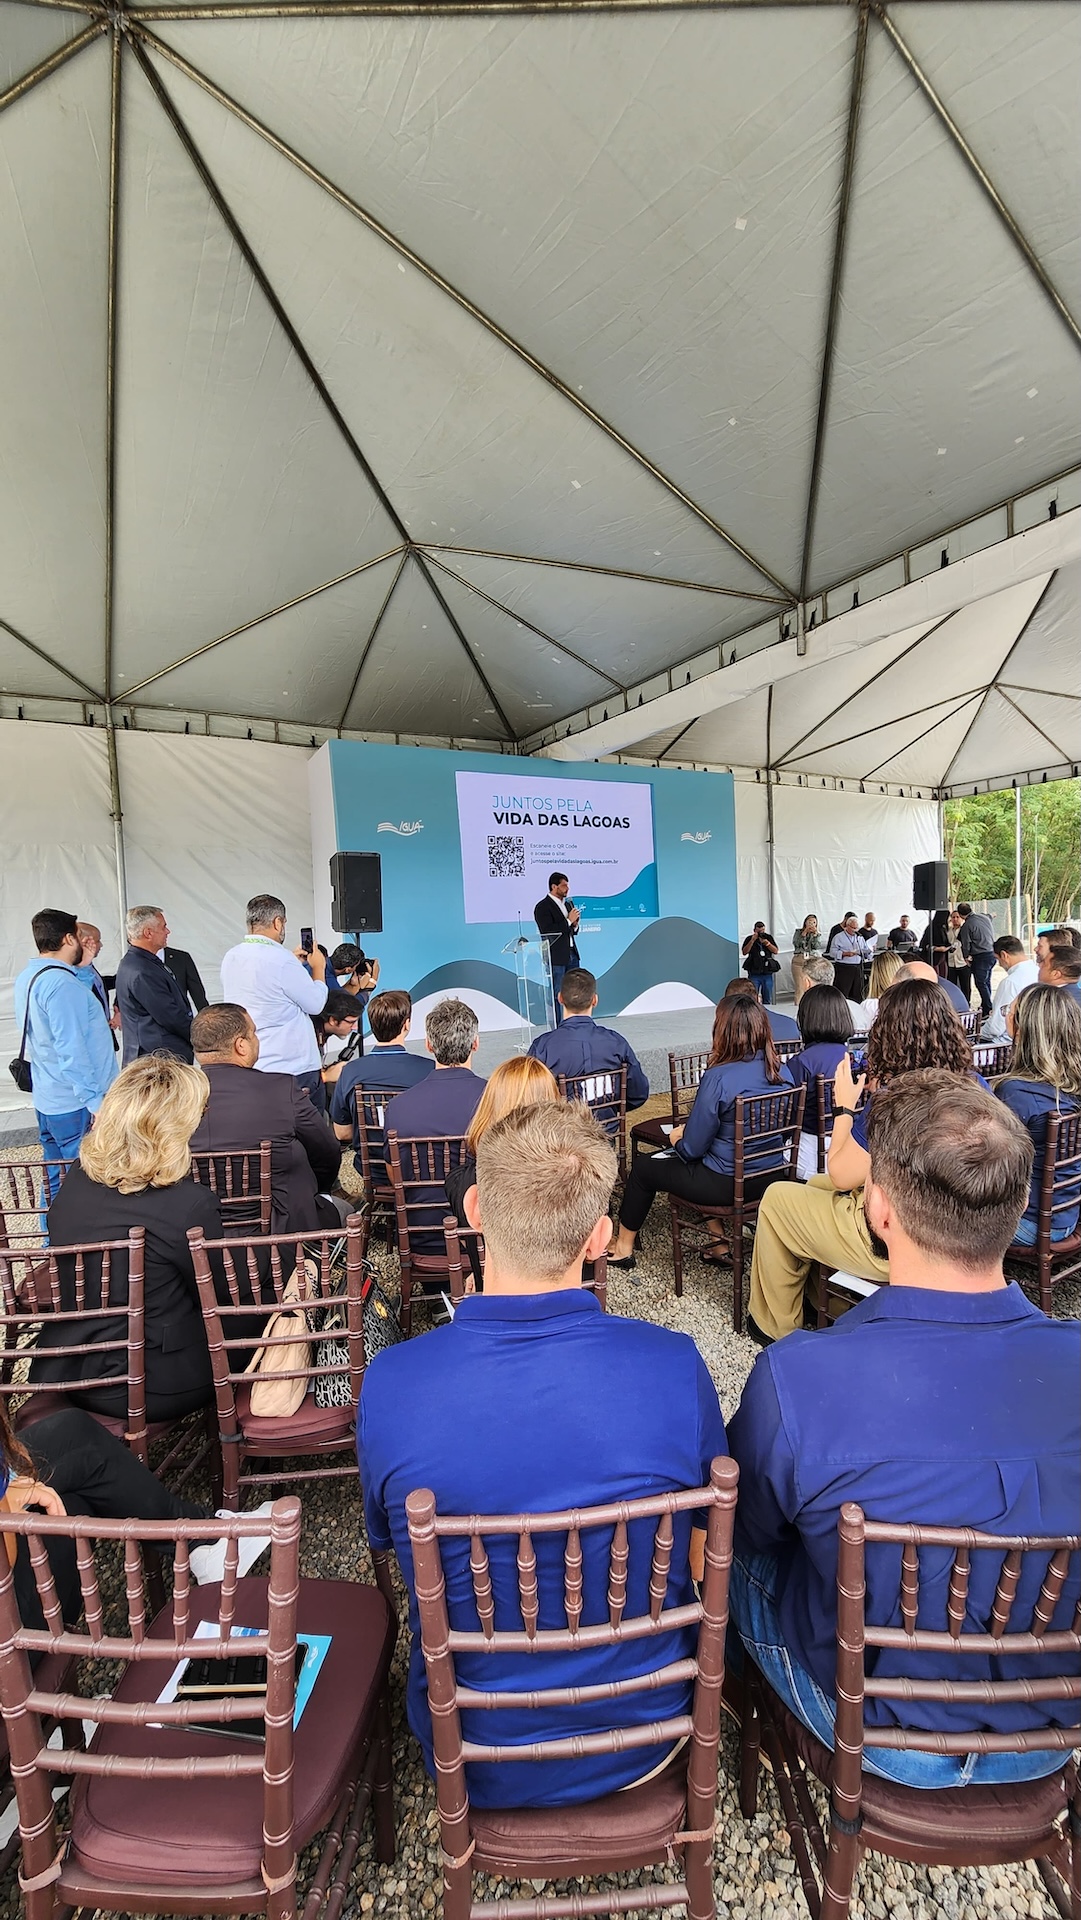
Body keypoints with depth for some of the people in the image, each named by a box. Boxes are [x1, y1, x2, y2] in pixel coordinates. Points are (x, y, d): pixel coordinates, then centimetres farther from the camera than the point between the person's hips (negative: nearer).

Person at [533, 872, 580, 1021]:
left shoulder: (568, 903, 14)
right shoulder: (542, 907, -9)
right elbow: (547, 932, -19)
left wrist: (575, 924, -1)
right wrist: (568, 921, -16)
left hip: (572, 954, 7)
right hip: (556, 957, -7)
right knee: (558, 995, -2)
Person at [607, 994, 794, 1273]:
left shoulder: (718, 1078, -25)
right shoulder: (782, 1072, -5)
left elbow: (693, 1148, -19)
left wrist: (677, 1136, 5)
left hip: (730, 1183, -7)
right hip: (772, 1176, 7)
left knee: (643, 1166, 14)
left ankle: (623, 1248, 33)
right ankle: (720, 1243, 30)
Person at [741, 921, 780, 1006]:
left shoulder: (769, 937, 10)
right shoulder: (749, 938, 3)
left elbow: (775, 951, 1)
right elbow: (744, 952, -10)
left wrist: (767, 943, -15)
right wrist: (752, 940, -16)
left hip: (767, 973, 2)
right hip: (754, 974, -2)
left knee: (768, 1000, 8)